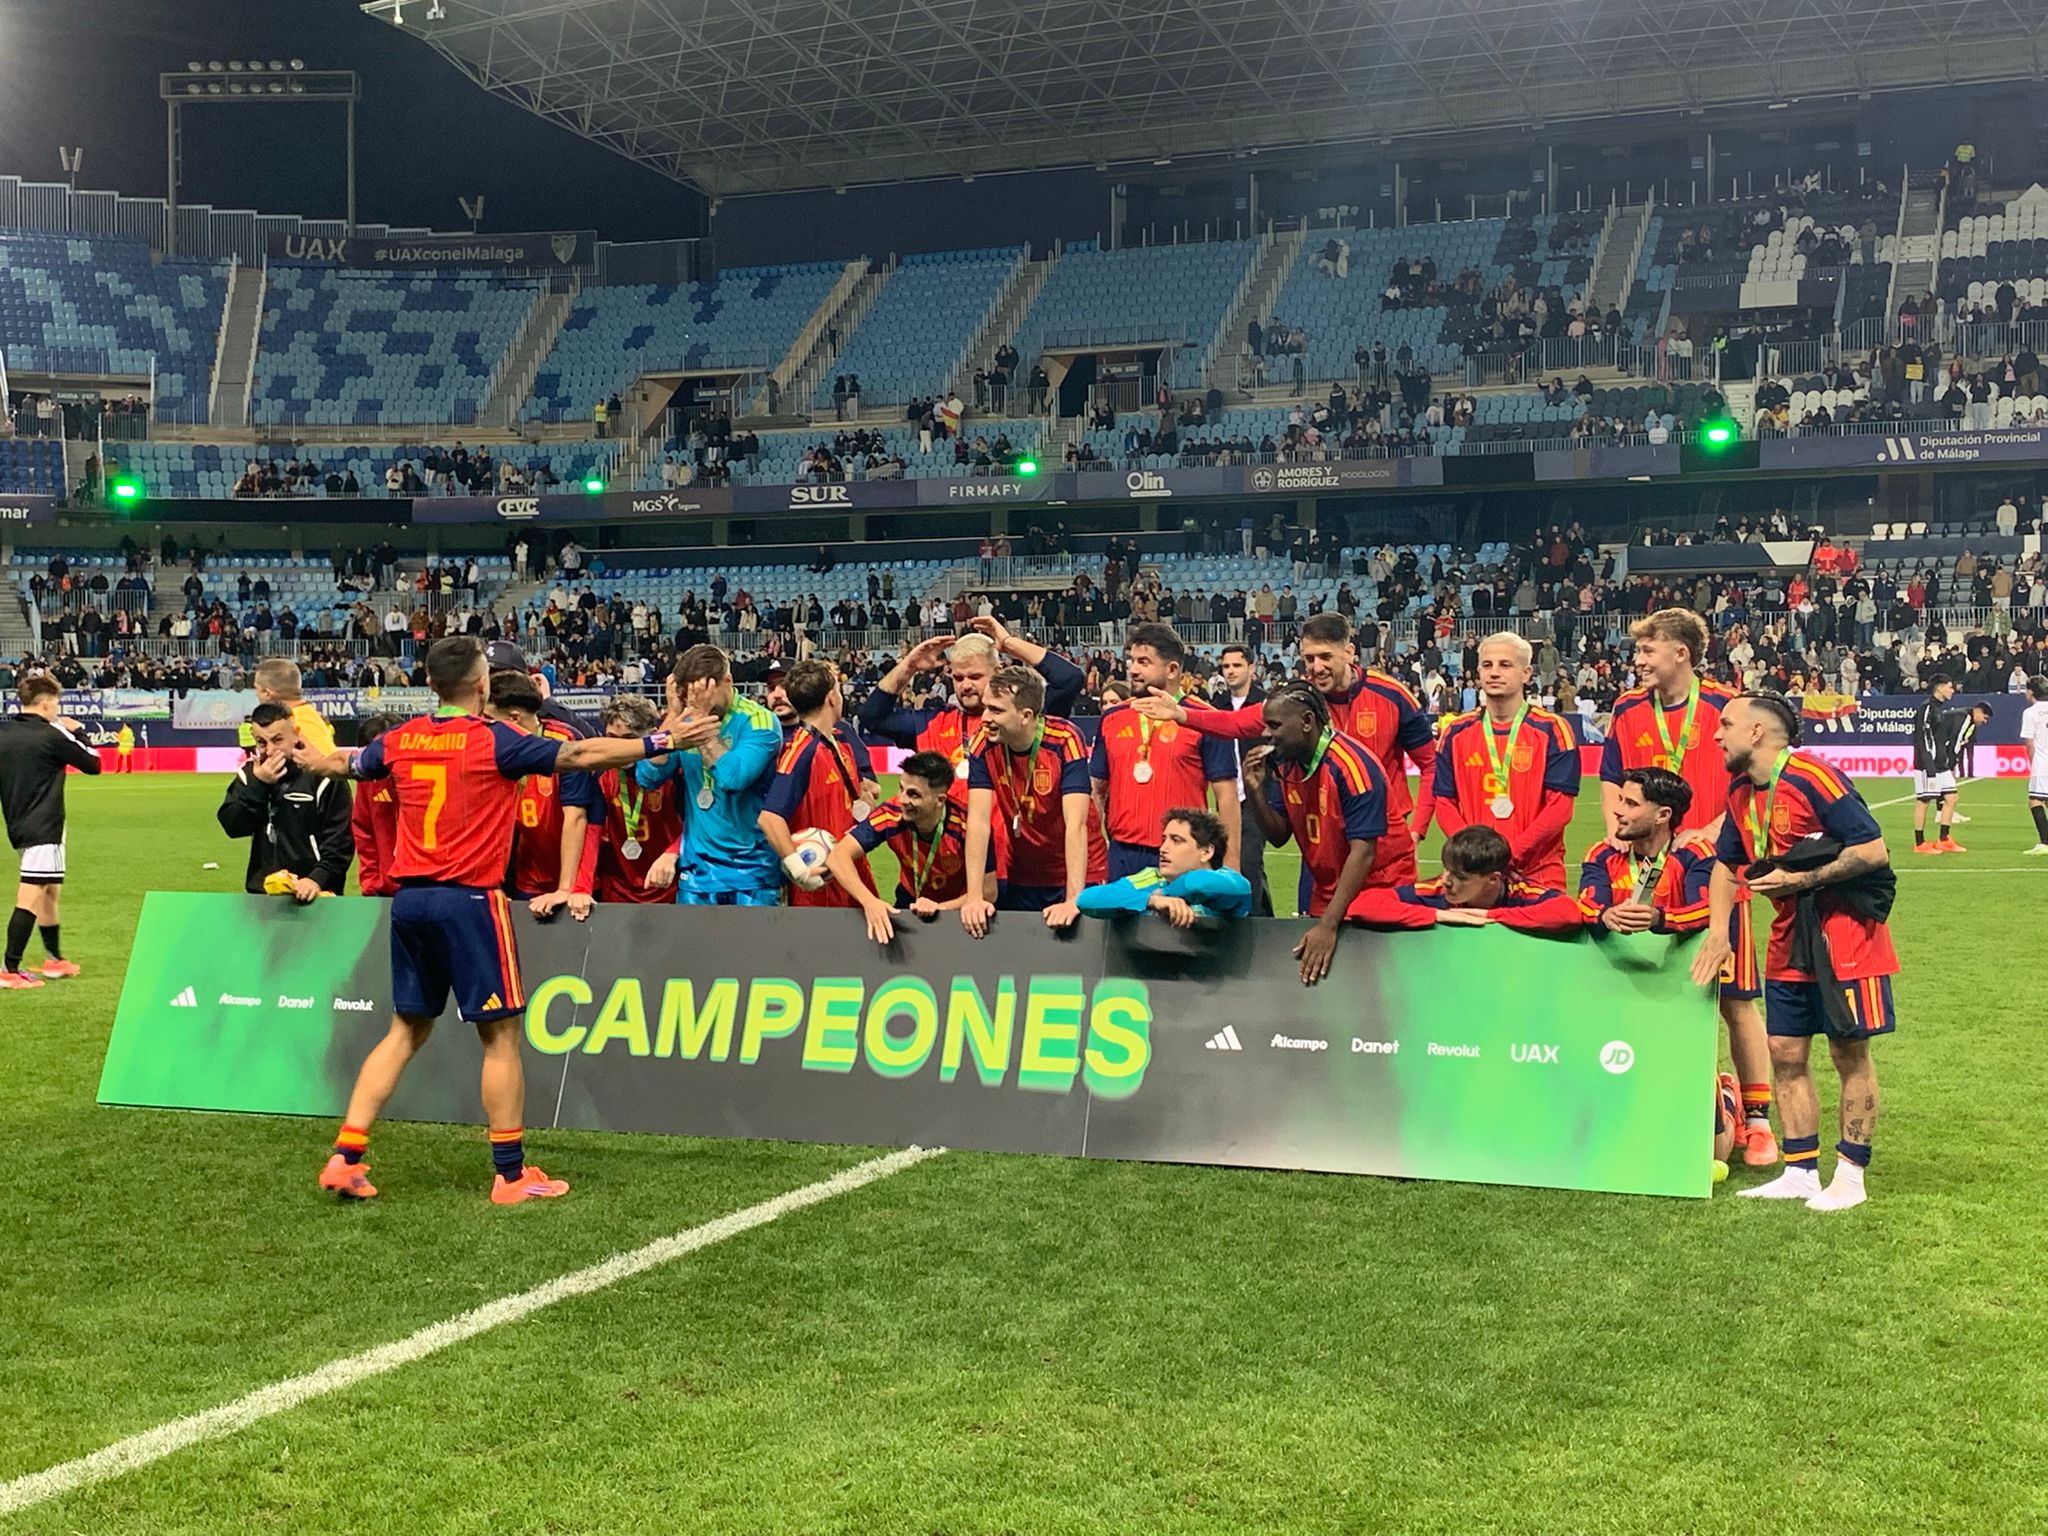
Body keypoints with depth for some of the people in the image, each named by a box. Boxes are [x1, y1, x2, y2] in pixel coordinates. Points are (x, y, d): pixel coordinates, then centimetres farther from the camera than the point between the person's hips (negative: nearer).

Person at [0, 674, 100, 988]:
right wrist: (76, 733, 8)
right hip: (42, 829, -8)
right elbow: (93, 764, -4)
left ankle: (54, 960, 31)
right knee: (30, 898, -8)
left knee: (51, 891, 20)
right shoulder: (51, 736, -13)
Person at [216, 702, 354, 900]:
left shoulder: (321, 775, -8)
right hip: (262, 894, 5)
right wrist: (258, 785, -11)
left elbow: (340, 841, -11)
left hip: (311, 894, -5)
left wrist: (318, 879, -23)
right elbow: (232, 826, -1)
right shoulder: (249, 774, 8)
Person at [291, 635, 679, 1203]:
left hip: (410, 899, 6)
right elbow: (581, 754, -10)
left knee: (407, 1029, 17)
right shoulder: (494, 740, -9)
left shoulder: (400, 739, 7)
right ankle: (510, 1174, 7)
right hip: (470, 900, -6)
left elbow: (346, 764, 27)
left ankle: (345, 1157, 13)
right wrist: (658, 743, -2)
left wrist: (309, 758, 50)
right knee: (503, 1033, 3)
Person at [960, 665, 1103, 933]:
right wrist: (974, 897, -26)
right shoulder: (984, 744, -13)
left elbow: (1075, 825, -29)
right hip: (1019, 876, 3)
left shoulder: (1065, 740, -23)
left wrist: (1073, 901, -37)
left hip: (1076, 873, -3)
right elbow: (978, 823, -17)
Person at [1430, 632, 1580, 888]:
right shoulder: (1456, 732, 9)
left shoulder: (1553, 730, 0)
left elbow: (1560, 806, -6)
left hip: (1538, 872, -2)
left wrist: (1512, 852, -16)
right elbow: (1445, 803, 7)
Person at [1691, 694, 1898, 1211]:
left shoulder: (1812, 777, -18)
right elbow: (1727, 863, 20)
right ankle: (1800, 1172, 16)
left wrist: (1801, 880, -18)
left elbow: (1874, 850, -20)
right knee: (1786, 1055, 8)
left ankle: (1850, 1177, 8)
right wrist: (1718, 928, 7)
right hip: (1789, 940, 8)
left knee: (1850, 1054, 0)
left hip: (1845, 933, -8)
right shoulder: (1741, 794, 7)